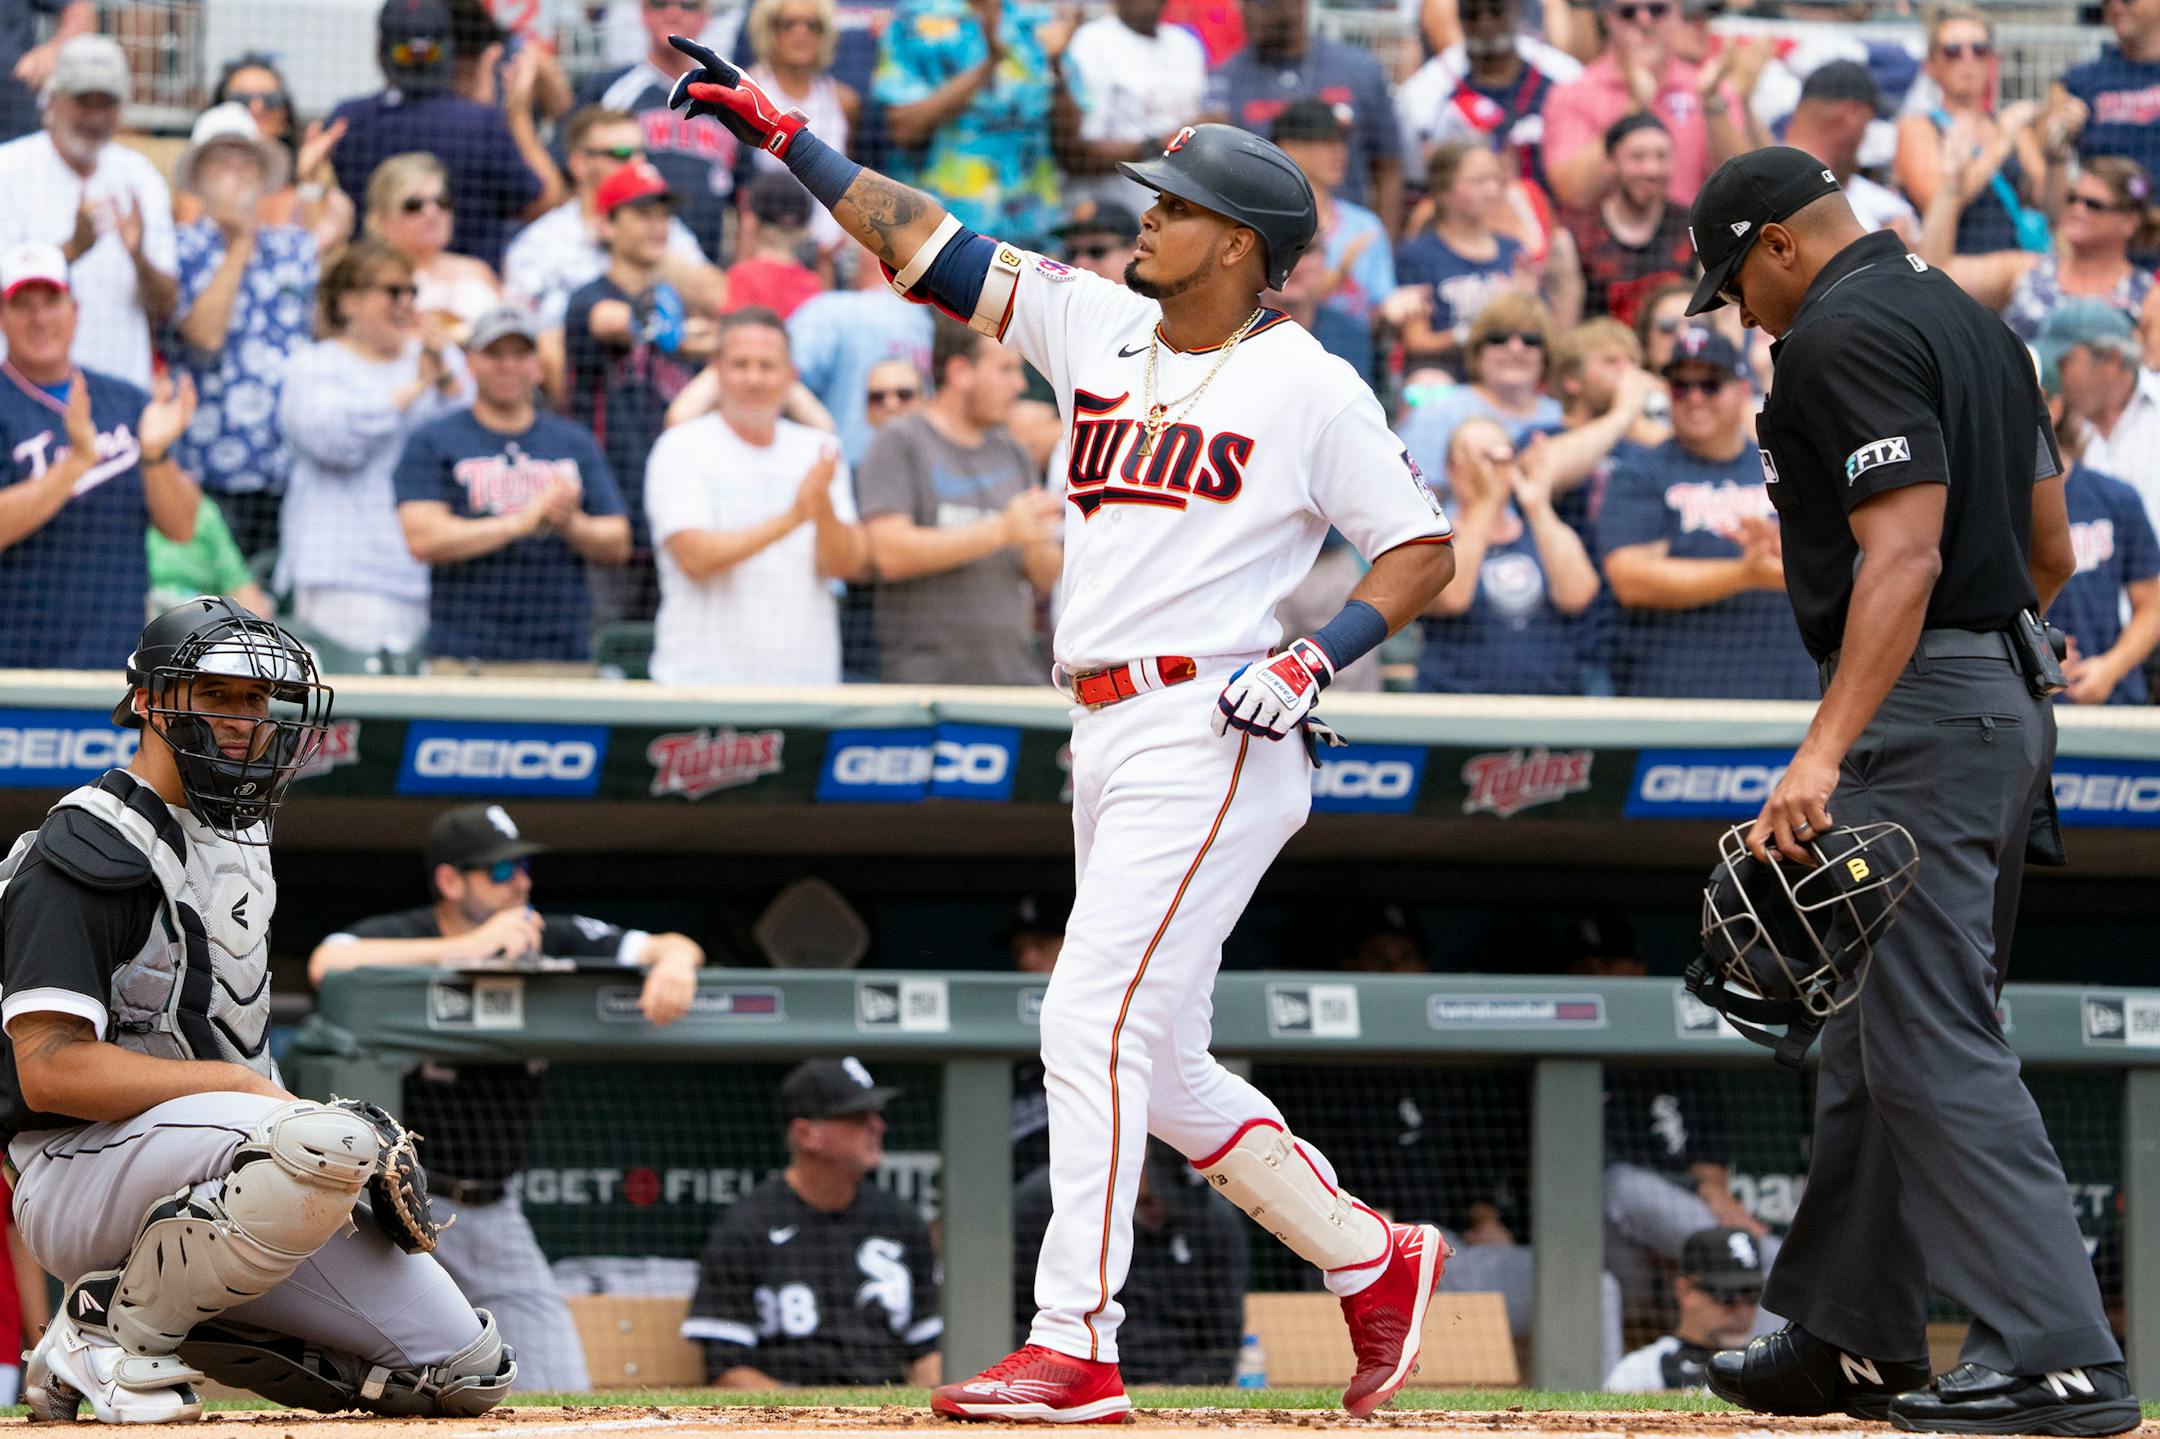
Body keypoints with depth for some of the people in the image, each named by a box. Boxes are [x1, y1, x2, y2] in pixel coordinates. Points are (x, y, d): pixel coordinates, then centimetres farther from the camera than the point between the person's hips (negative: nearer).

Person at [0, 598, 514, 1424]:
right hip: (82, 1165, -9)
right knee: (331, 1144, -38)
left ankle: (176, 1322, 11)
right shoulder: (87, 853, -12)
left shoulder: (243, 838, 17)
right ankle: (116, 1327, -17)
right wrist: (247, 1086, -22)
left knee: (470, 1371, -1)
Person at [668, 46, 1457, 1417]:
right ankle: (1370, 1258, 22)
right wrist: (782, 134, 9)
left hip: (1213, 735, -8)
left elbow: (1424, 548, -1)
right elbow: (927, 243, 14)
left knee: (1095, 1021, -16)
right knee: (1158, 1067, 10)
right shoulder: (1098, 325, 13)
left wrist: (1316, 657, -15)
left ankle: (1074, 1343, -18)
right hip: (1109, 741, 8)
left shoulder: (1309, 387, -4)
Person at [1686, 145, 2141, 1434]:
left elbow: (1905, 556, -23)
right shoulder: (1973, 323, 18)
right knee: (1875, 1030, 18)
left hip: (1916, 706, -11)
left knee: (1934, 1043, -12)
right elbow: (2051, 551, 22)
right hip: (2008, 704, 11)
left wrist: (1827, 751, -30)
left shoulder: (1844, 335, -13)